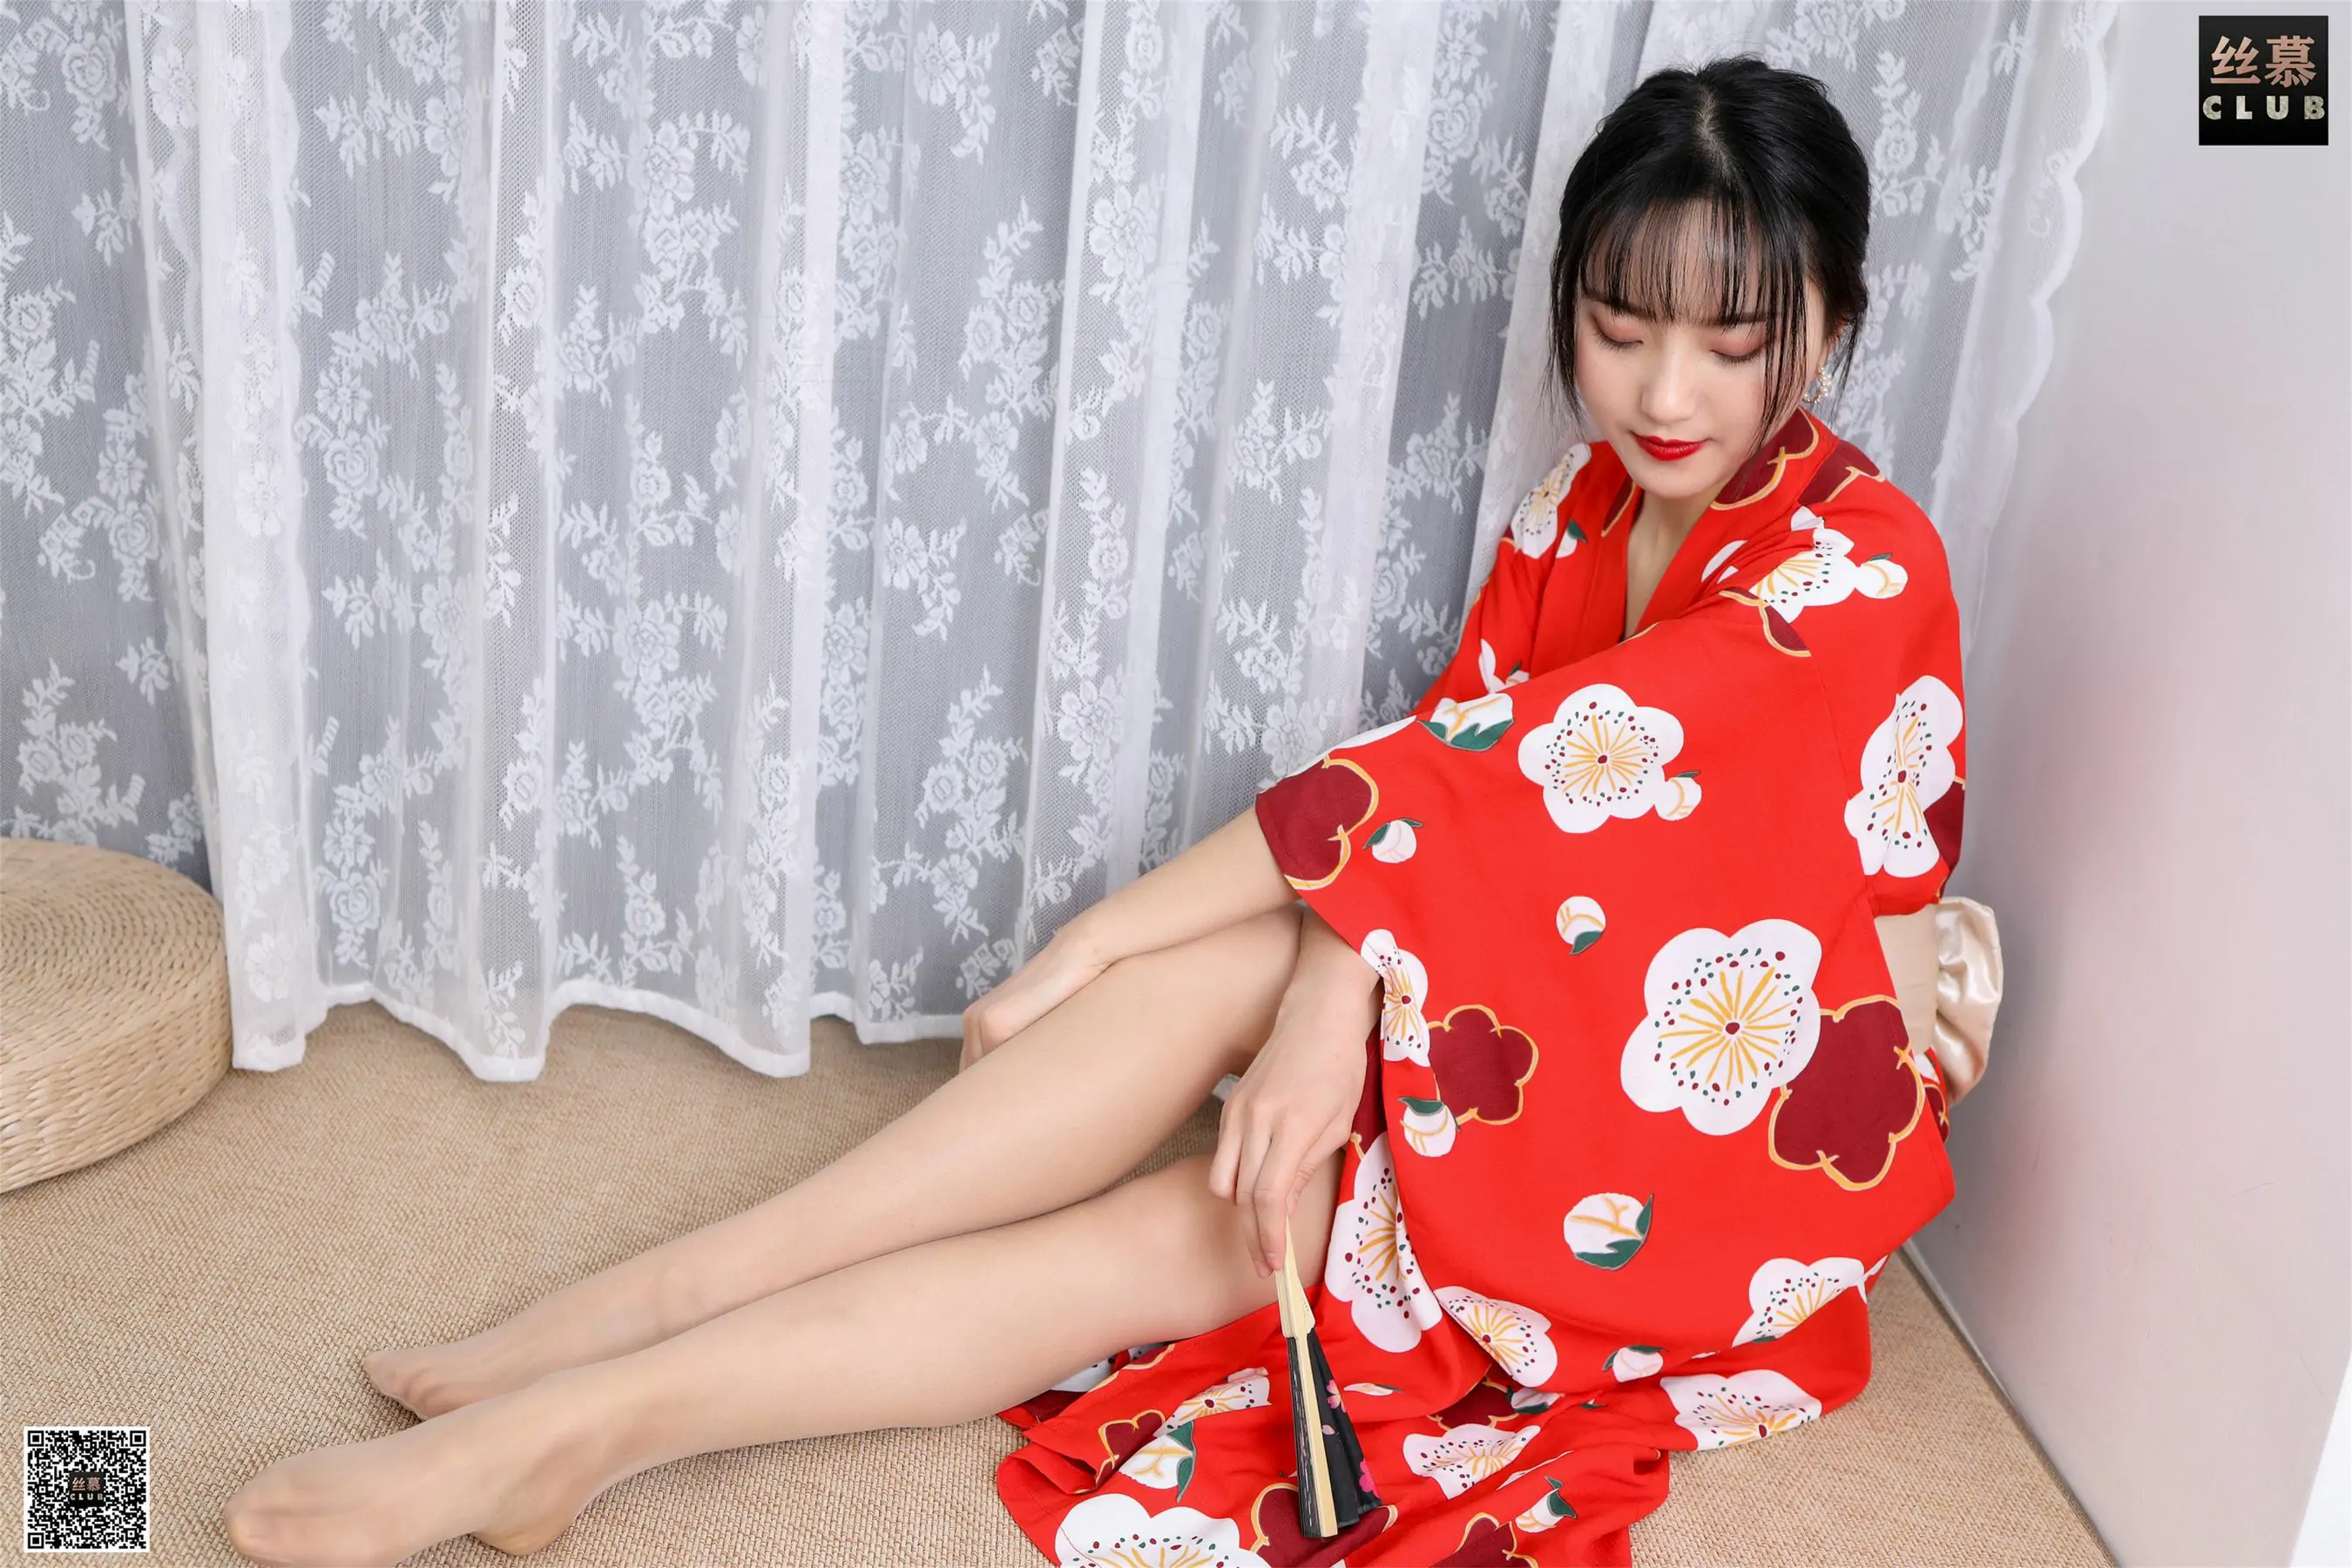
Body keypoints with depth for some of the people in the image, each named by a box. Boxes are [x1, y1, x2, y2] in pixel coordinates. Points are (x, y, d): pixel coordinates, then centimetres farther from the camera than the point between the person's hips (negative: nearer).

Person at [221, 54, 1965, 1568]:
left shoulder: (1859, 571, -20)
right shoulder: (1582, 515, 2)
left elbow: (1463, 775, -27)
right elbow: (1439, 785, -10)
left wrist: (1091, 947, -25)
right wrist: (1333, 998, -31)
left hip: (1728, 1128, -4)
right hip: (1544, 1030, 5)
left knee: (1186, 1237, -26)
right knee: (1226, 952, -28)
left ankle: (596, 1412, -23)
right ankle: (665, 1298, -25)